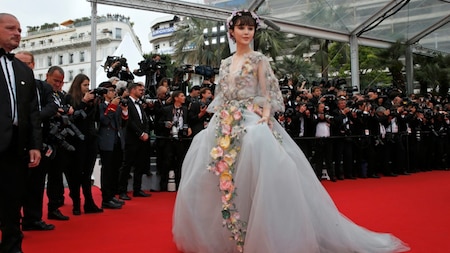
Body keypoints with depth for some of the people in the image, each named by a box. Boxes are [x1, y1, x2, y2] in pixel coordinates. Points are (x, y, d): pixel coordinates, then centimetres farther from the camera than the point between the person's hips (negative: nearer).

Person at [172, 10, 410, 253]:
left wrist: (266, 116, -19)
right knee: (217, 177, 2)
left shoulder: (259, 59, 3)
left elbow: (267, 93, -3)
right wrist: (214, 121, 7)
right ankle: (221, 233, 18)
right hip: (225, 124, 6)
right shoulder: (225, 63, 17)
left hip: (252, 120, -5)